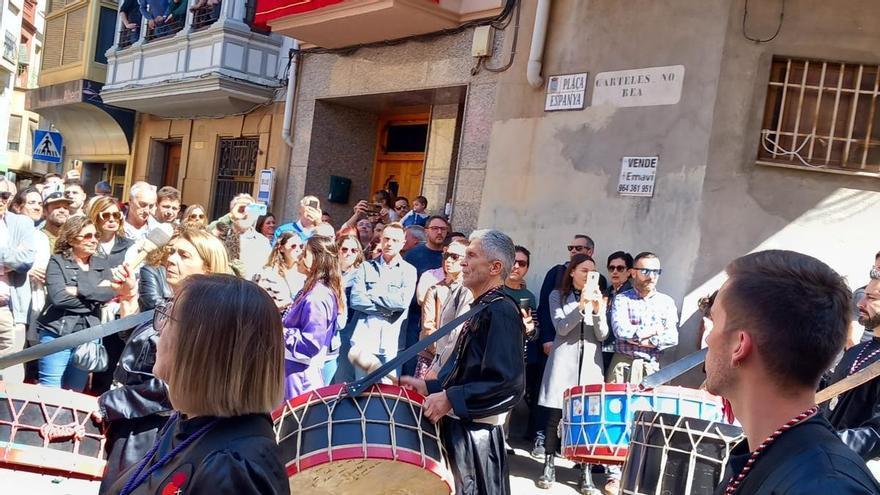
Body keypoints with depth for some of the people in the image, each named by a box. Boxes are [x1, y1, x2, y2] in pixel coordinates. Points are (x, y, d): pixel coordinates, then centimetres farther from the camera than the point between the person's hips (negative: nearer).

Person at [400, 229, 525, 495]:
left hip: (475, 435, -10)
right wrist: (430, 387, 10)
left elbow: (510, 383, -25)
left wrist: (450, 399, -23)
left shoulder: (501, 311, -17)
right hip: (463, 428, 10)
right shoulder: (482, 308, 15)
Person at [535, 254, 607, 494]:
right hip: (563, 361, -2)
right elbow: (562, 328, -7)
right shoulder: (558, 296, 6)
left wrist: (597, 310, -13)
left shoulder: (599, 298, 12)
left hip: (590, 363, 2)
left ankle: (585, 474, 2)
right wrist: (581, 306, -19)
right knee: (554, 415, -2)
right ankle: (549, 467, 9)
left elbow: (602, 335, 4)